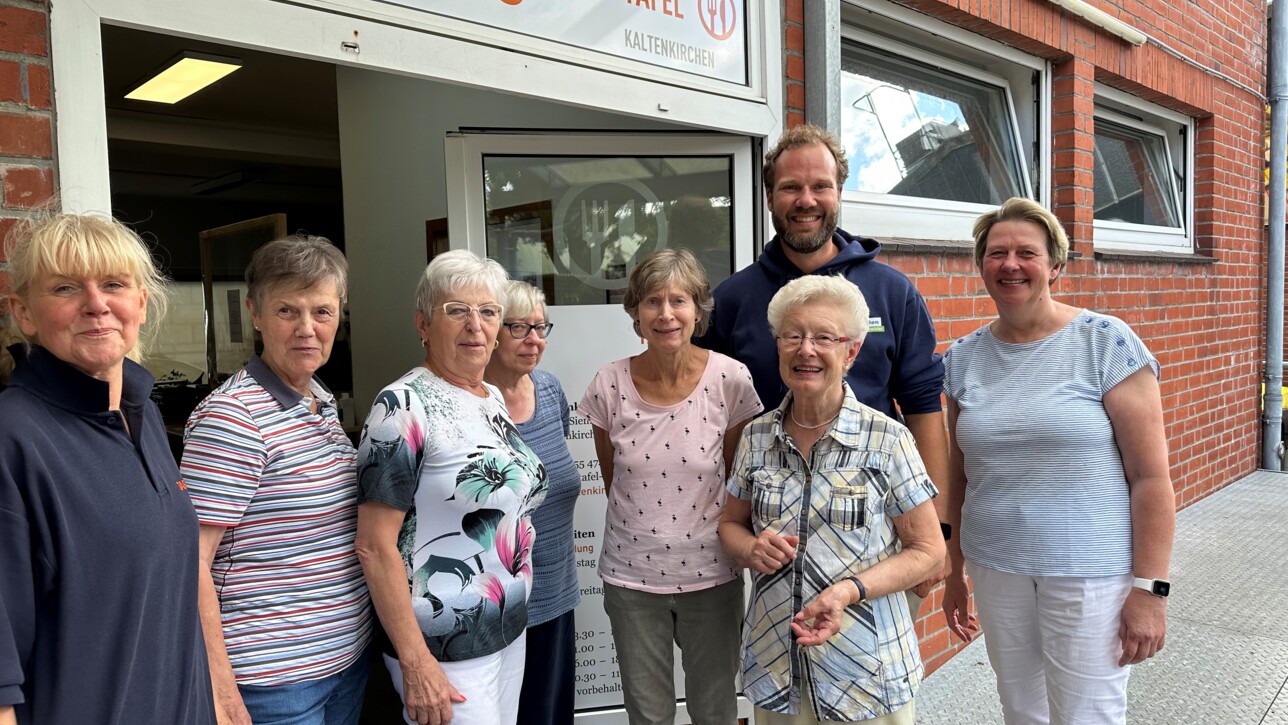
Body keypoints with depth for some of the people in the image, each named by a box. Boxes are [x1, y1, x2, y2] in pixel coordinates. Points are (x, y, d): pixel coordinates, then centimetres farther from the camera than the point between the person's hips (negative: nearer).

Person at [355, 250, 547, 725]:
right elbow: (375, 546, -19)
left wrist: (515, 617, 15)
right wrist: (415, 662, -20)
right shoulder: (405, 406, -16)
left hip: (511, 632, 7)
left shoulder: (494, 399, 6)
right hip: (445, 648, -7)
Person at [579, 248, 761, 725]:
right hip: (631, 575, 1)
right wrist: (642, 527, 9)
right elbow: (612, 480, 6)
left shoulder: (730, 380, -11)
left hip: (711, 573, 0)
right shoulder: (610, 385, -9)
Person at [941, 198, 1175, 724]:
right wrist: (955, 572, 11)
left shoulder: (1106, 343, -8)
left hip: (1091, 573, -3)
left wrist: (1150, 588, -12)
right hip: (996, 571, 4)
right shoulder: (964, 357, 3)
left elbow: (1151, 475, -9)